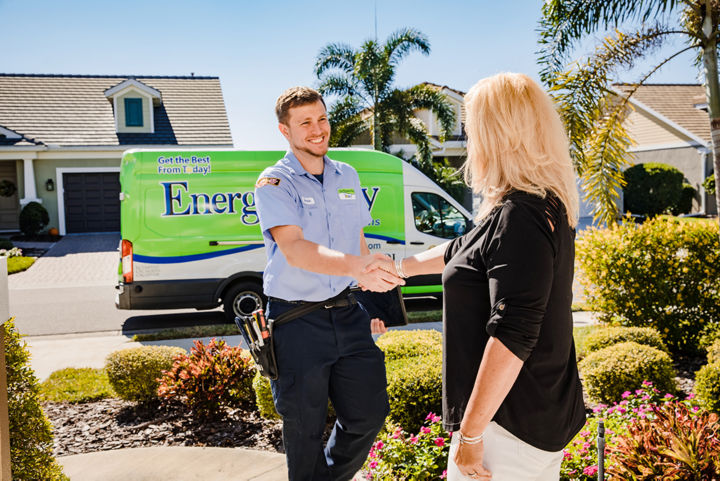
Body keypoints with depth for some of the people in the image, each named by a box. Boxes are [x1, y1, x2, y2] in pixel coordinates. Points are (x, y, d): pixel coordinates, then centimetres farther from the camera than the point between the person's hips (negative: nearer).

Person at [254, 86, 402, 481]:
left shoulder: (347, 177, 9)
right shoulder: (274, 184, -10)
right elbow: (294, 250, -27)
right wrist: (355, 267, -43)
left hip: (347, 315, 5)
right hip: (296, 322, -5)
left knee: (369, 413, 11)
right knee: (305, 429, 8)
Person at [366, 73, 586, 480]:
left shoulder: (520, 217, -24)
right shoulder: (545, 205, 9)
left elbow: (512, 336, -29)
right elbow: (466, 251, 24)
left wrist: (471, 433, -23)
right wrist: (400, 267, 33)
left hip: (514, 425, -10)